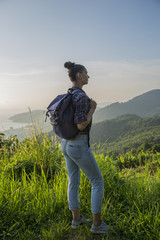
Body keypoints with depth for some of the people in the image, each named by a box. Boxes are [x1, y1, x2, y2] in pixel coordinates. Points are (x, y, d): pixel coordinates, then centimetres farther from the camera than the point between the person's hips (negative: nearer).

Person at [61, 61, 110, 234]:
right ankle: (97, 223, 16)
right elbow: (81, 125, -28)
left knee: (73, 182, 19)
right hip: (79, 146, -9)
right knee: (98, 182, 6)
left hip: (67, 143, 9)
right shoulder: (81, 96, -22)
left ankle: (76, 218, 32)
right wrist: (92, 108, -13)